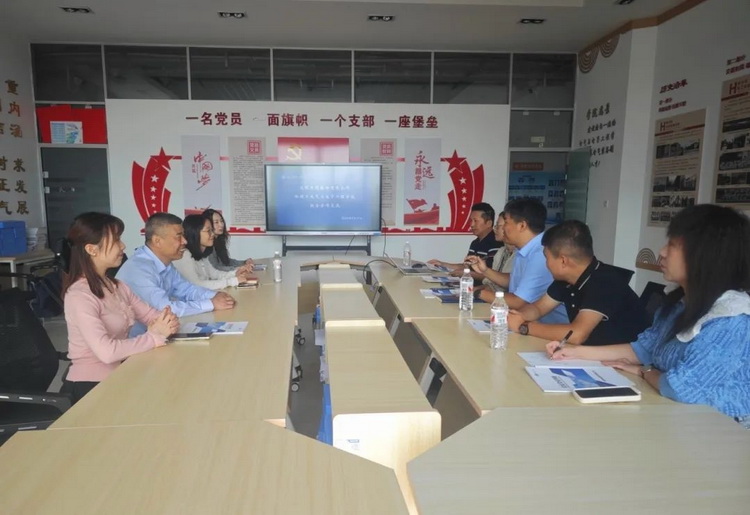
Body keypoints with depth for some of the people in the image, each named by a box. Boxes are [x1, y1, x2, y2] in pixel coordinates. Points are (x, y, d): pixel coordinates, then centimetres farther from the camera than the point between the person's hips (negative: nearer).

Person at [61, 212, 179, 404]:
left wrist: (166, 321, -17)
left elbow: (152, 316, 5)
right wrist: (155, 336, -21)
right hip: (90, 387, -7)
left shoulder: (117, 286, 7)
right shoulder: (79, 296, -19)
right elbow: (107, 351, -30)